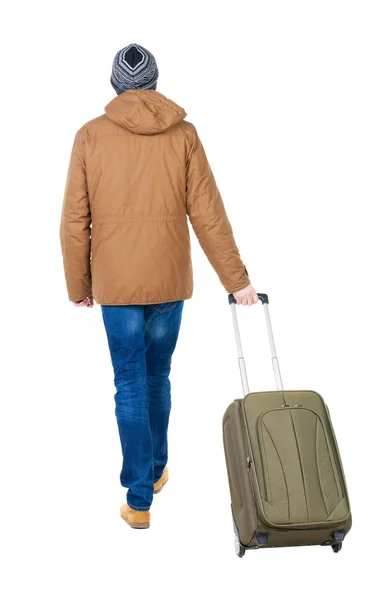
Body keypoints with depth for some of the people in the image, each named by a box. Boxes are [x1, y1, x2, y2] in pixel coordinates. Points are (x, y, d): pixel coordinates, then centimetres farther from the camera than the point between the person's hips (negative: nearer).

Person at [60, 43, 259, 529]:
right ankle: (155, 470, 36)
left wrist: (78, 285, 7)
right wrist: (236, 280, 3)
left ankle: (139, 500, 8)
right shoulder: (183, 134, -2)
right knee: (158, 378, 18)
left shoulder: (90, 135, -4)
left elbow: (75, 221, -4)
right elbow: (208, 214, -4)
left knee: (130, 385, 6)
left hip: (115, 284, -1)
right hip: (170, 279, 1)